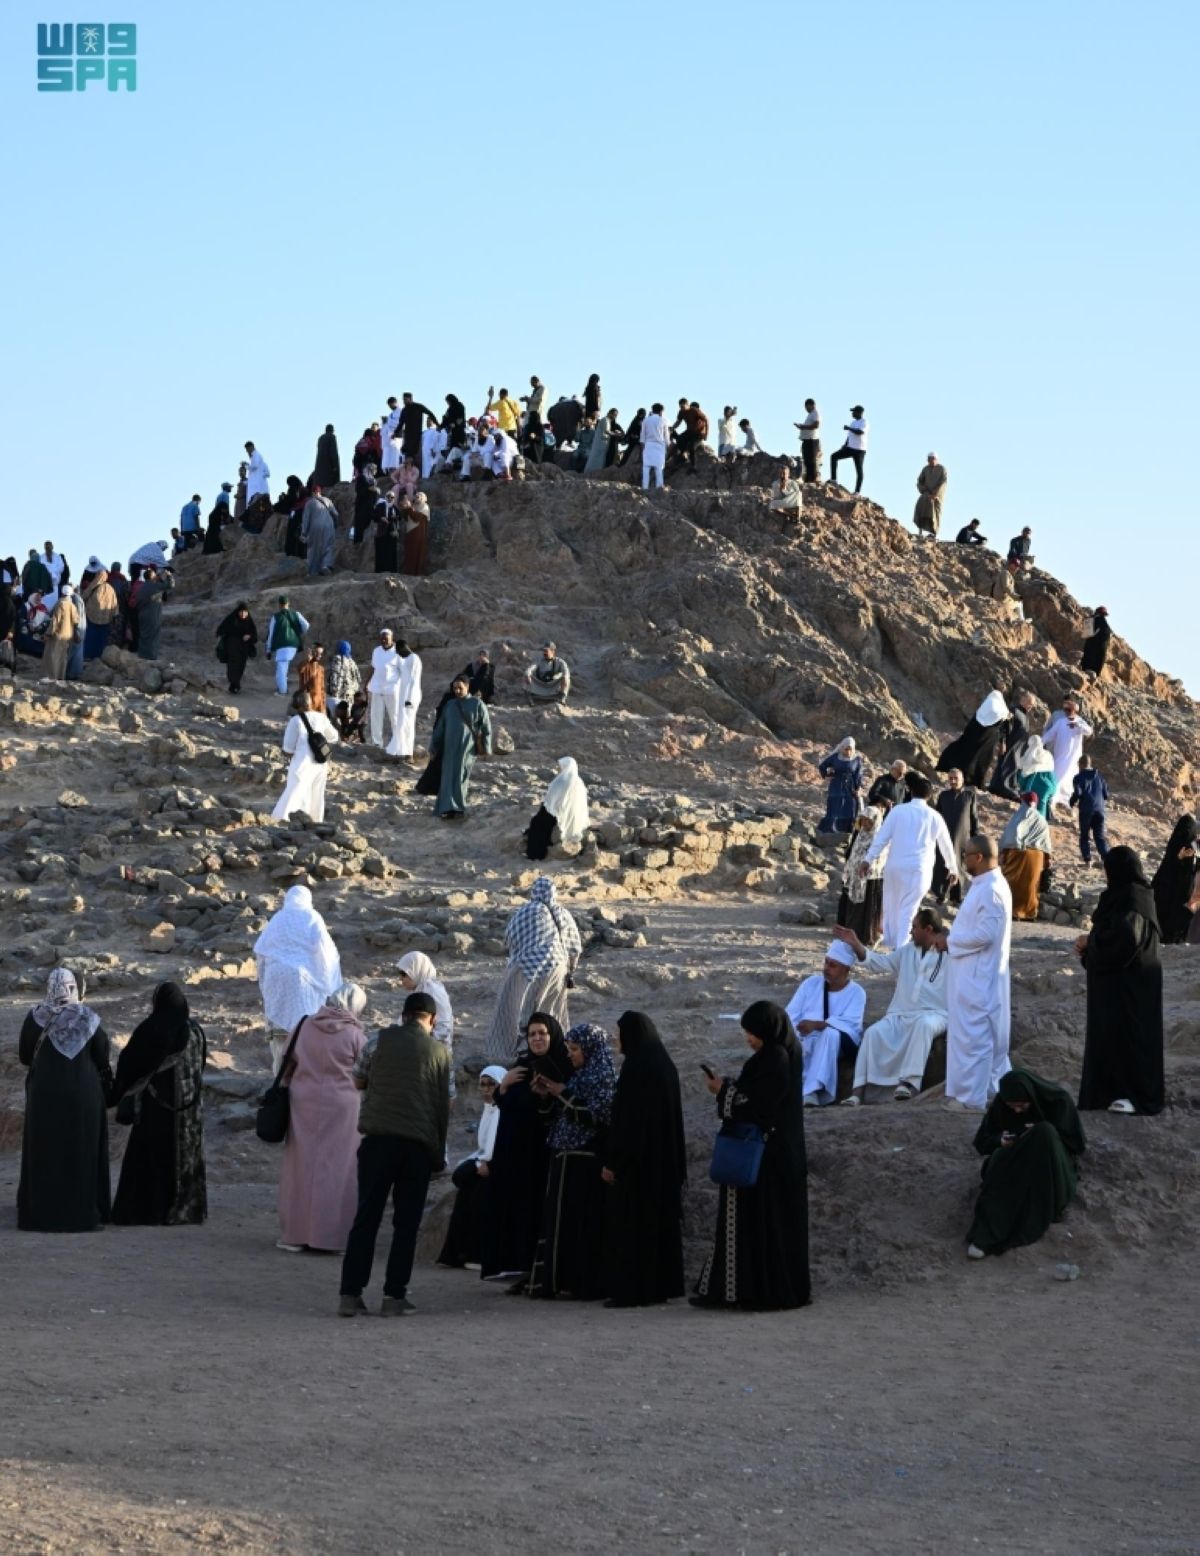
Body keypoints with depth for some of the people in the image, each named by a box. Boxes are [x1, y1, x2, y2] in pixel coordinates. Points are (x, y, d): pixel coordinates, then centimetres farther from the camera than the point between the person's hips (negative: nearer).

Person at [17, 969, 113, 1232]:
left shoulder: (35, 1017, -5)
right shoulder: (89, 1018, -4)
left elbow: (24, 1055, 2)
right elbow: (102, 1058, 0)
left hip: (45, 1095, 0)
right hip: (83, 1095, 0)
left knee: (44, 1153, 7)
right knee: (82, 1152, 6)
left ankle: (41, 1214, 4)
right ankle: (83, 1213, 3)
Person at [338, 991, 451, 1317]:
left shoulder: (381, 1040, 3)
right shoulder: (438, 1051, 5)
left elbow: (358, 1081, 15)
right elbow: (444, 1105, 8)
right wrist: (439, 1152, 16)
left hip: (378, 1137, 0)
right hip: (420, 1143, 0)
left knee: (366, 1217, 4)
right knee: (406, 1223, 7)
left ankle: (350, 1294, -1)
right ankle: (394, 1296, 3)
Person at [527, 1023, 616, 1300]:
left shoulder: (603, 1077, -7)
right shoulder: (579, 1076, 16)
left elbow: (596, 1116, -17)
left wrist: (564, 1095, -14)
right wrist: (547, 1096, 4)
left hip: (587, 1161, -8)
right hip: (566, 1159, 8)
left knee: (585, 1220, -6)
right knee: (561, 1220, 7)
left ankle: (588, 1285, -2)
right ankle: (564, 1281, 10)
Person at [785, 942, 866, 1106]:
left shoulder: (856, 992, 2)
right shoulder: (811, 983, 12)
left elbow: (850, 1023, -16)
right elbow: (791, 1014, 3)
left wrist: (817, 1025, -31)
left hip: (841, 1044, -3)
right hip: (806, 1040, 3)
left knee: (830, 1033, -38)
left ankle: (811, 1091, -46)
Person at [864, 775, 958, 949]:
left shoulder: (898, 810, 0)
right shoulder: (934, 817, 6)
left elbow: (882, 836, -4)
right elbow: (946, 845, 19)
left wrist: (869, 860, 1)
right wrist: (953, 868, 33)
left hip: (895, 865, 0)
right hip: (919, 869, 0)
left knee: (891, 906, 18)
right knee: (907, 910, 2)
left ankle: (891, 944, 27)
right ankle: (900, 949, -6)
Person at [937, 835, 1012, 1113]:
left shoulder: (991, 890, -21)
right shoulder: (984, 884, 12)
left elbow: (984, 934, -25)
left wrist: (949, 941, -14)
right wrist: (953, 935, 6)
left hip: (978, 977, -10)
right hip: (972, 974, 10)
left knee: (973, 1035, -4)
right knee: (977, 1034, 16)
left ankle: (972, 1097, 2)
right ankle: (971, 1090, 24)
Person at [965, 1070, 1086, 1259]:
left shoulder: (1057, 1101, -14)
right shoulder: (1000, 1104, -7)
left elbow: (1077, 1143, -6)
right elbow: (981, 1142, 4)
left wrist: (1043, 1137, -23)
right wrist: (999, 1140, -20)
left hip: (1050, 1165, -2)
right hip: (1013, 1161, 2)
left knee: (1045, 1133, -34)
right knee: (1000, 1168, -34)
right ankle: (985, 1235, -47)